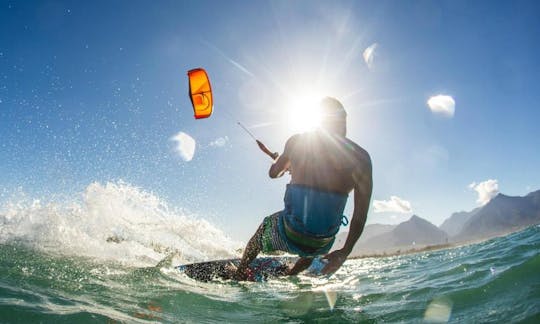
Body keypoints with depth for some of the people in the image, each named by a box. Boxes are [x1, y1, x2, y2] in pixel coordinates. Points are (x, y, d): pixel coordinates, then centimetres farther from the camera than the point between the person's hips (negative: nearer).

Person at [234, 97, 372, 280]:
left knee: (265, 227, 35)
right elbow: (361, 214, -6)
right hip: (322, 245, 1)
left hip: (288, 237, 0)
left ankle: (239, 275, 50)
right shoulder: (360, 157, -6)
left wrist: (279, 160, 38)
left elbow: (273, 173, 14)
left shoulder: (296, 141, -3)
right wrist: (344, 253, 4)